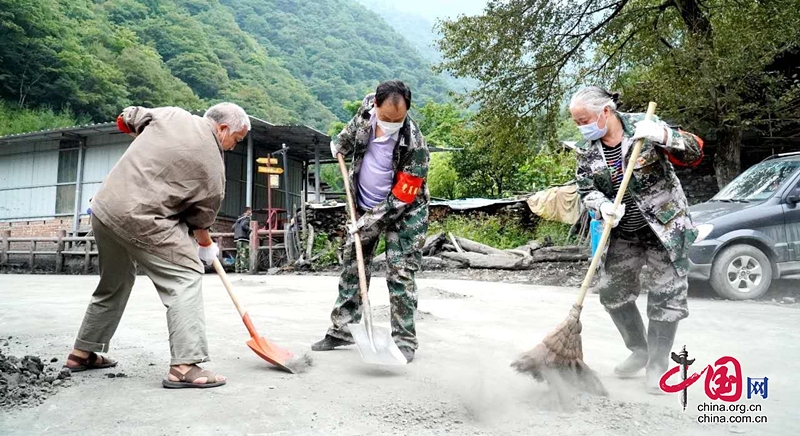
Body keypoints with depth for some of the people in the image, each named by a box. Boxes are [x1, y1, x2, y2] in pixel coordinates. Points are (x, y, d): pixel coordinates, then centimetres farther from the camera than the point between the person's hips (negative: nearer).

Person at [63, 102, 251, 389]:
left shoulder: (171, 114, 9)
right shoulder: (212, 163, -6)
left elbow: (127, 118, 24)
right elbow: (202, 217, 4)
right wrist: (207, 247, 22)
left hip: (104, 206, 9)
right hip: (140, 218, -8)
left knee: (115, 282, 23)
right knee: (186, 277, -6)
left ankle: (83, 353, 36)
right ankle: (184, 366, -14)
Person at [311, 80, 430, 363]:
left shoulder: (414, 144, -29)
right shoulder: (367, 108, -15)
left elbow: (399, 199, -25)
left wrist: (367, 225, -23)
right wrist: (340, 143, 10)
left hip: (402, 212, -5)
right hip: (365, 206, 6)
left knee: (400, 273, -10)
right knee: (352, 266, 9)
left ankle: (404, 341, 3)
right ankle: (341, 330, 21)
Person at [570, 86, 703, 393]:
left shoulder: (644, 125, -14)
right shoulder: (586, 149, -3)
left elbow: (695, 153, -13)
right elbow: (586, 191, -3)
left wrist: (664, 136, -31)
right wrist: (604, 207, -24)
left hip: (665, 226, -4)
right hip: (623, 232, 5)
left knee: (666, 294, -3)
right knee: (612, 290, 6)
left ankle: (658, 365, 11)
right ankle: (639, 352, 26)